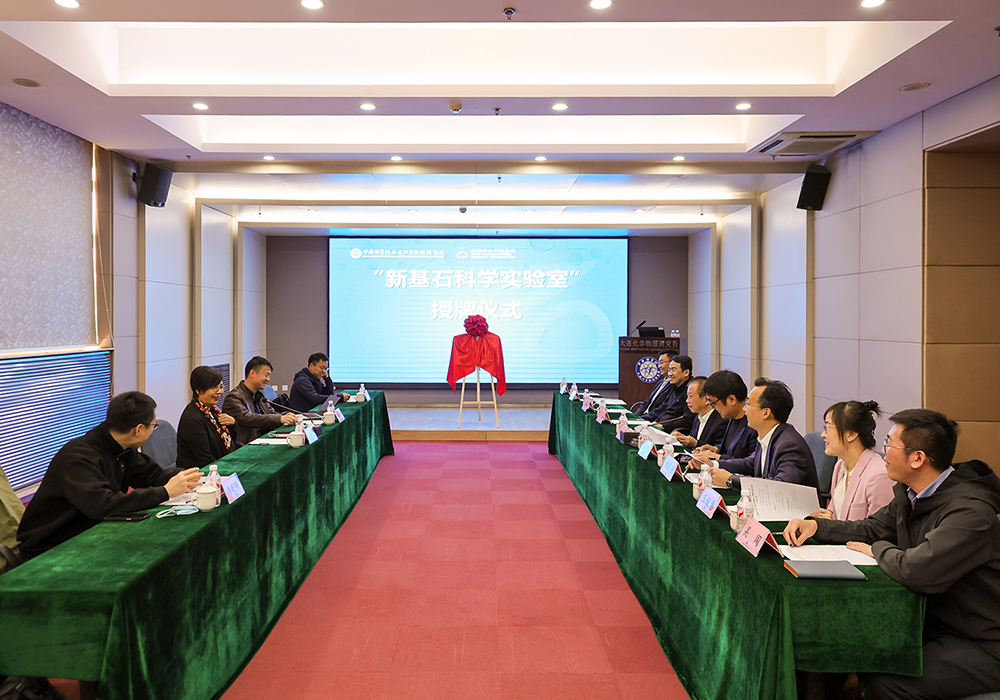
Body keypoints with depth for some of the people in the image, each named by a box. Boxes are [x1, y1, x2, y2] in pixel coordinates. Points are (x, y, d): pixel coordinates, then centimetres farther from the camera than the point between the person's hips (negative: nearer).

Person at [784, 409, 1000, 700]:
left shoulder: (970, 512, -27)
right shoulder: (909, 494, 3)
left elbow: (916, 570, -38)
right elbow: (872, 528, 17)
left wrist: (878, 550, -16)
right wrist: (816, 525, 2)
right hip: (933, 622, 8)